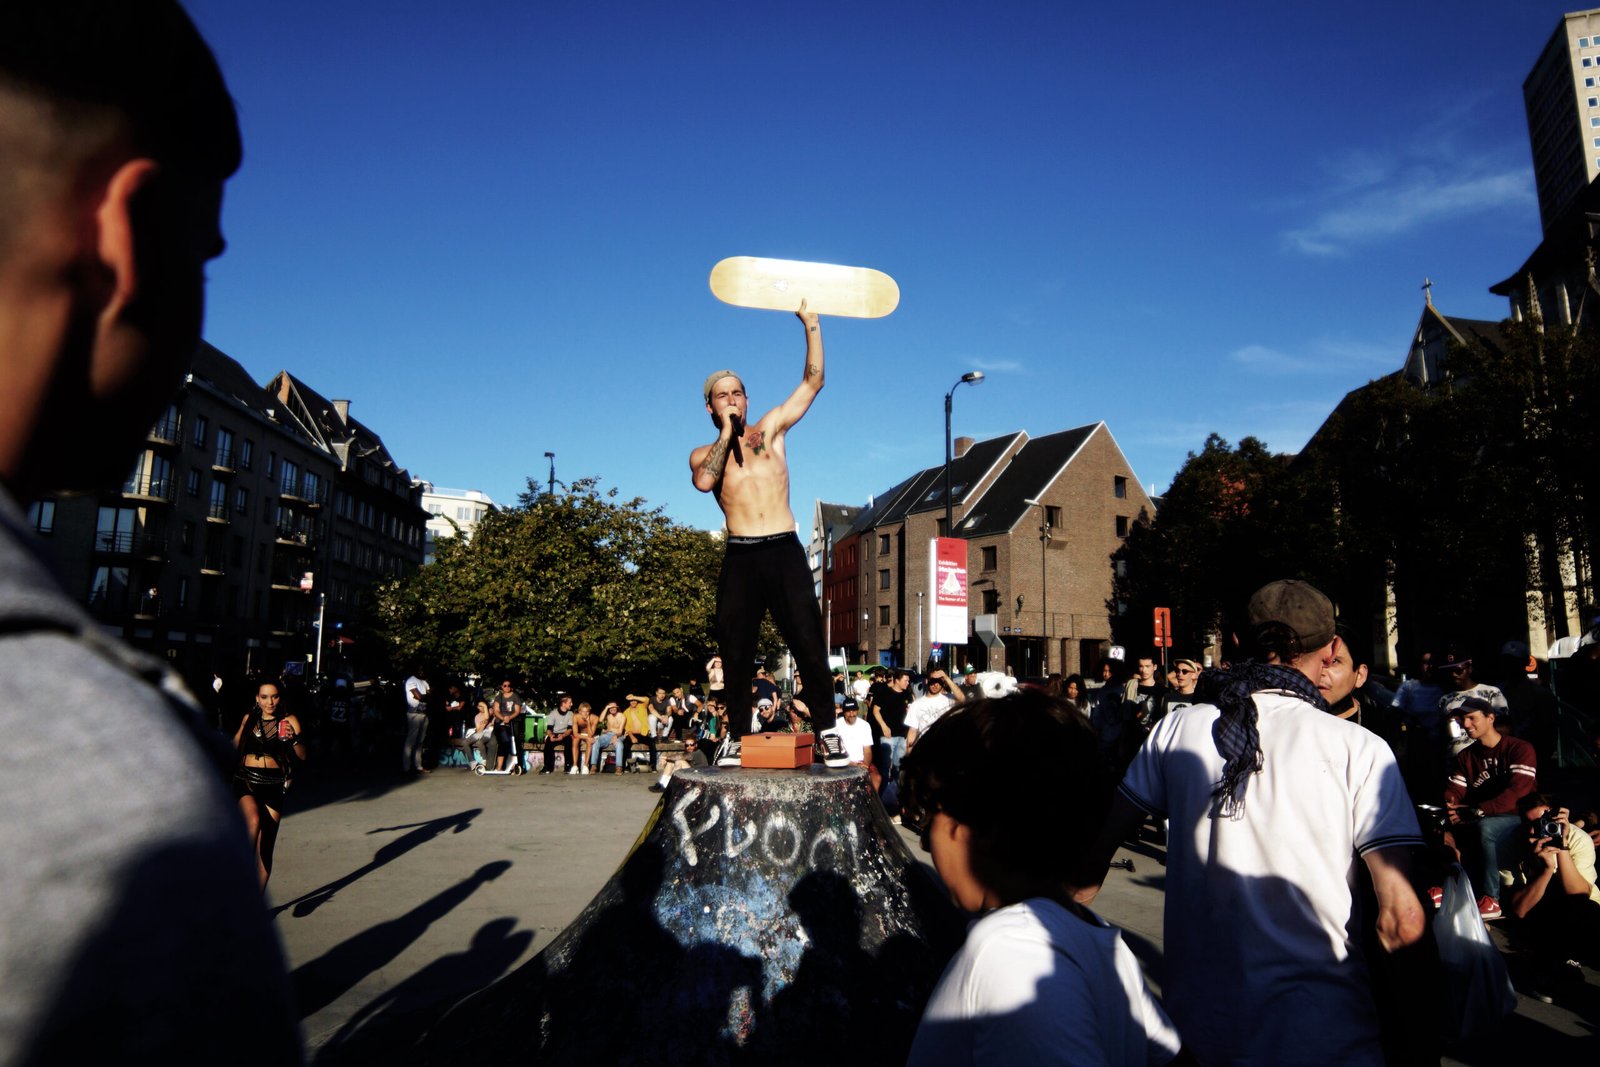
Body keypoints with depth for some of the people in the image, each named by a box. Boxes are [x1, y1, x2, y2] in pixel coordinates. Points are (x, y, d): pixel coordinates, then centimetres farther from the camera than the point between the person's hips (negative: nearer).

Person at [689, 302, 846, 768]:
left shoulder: (771, 428, 15)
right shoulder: (703, 454, 13)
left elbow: (813, 382, 10)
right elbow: (705, 481, -12)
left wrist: (811, 325, 3)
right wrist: (727, 434, -3)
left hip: (785, 551, -1)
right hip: (740, 558, 1)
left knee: (808, 645, -7)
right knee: (735, 653, 3)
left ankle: (825, 732, -1)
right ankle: (740, 737, 14)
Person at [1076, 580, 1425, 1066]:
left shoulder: (1178, 729, -4)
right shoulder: (1359, 749, -12)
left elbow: (1098, 843, 2)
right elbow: (1401, 919, -14)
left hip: (1195, 1018, 5)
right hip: (1317, 1027, -5)